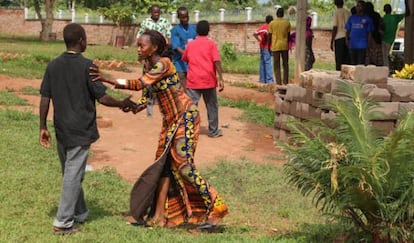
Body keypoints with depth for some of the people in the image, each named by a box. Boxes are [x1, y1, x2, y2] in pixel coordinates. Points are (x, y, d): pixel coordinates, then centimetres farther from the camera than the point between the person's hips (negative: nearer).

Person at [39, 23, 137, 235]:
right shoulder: (87, 66, -13)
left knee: (69, 173, 18)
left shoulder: (53, 66, 2)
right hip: (81, 130, -6)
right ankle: (63, 222, 1)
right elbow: (102, 98, -11)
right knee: (73, 176, 0)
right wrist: (123, 104, 5)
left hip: (61, 130, 6)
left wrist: (43, 127, 9)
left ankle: (79, 213, 32)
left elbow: (45, 99, 2)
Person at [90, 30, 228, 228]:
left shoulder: (163, 64, -21)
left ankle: (214, 207, 1)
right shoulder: (148, 65, 5)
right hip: (170, 120, 9)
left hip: (185, 117, -9)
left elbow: (140, 84, -31)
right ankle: (158, 215, 12)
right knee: (164, 164, 7)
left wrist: (107, 80, -33)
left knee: (183, 164, -10)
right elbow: (148, 92, 13)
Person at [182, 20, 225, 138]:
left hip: (193, 81, 1)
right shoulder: (211, 44, 0)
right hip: (208, 80, -1)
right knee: (212, 106, 13)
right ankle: (213, 131, 20)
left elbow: (184, 59, 24)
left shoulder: (190, 44, 8)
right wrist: (221, 79, -11)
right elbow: (217, 62, -10)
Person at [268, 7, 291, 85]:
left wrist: (269, 47, 8)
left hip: (275, 47, -1)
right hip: (285, 46, 1)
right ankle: (285, 82, 12)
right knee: (285, 64, 12)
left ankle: (279, 82, -3)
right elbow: (288, 35, 4)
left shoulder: (272, 23, -3)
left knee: (276, 65, 2)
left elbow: (269, 36, -1)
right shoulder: (287, 22, 0)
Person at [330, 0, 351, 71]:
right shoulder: (348, 13, 9)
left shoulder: (336, 12, -3)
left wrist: (332, 41, -4)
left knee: (339, 60, -2)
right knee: (347, 59, 7)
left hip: (339, 38, -4)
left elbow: (335, 28, -7)